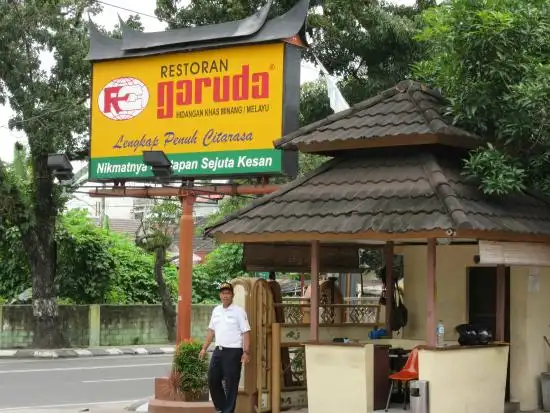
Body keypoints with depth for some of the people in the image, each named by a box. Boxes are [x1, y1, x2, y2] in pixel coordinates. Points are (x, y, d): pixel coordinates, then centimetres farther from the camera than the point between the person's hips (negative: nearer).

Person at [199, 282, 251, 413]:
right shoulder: (216, 310, 11)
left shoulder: (238, 311, -8)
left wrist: (246, 352, -19)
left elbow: (246, 332, -11)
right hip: (218, 350, 7)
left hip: (233, 351, -7)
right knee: (212, 379, 10)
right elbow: (211, 331, 18)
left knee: (231, 383, -1)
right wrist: (204, 348, 14)